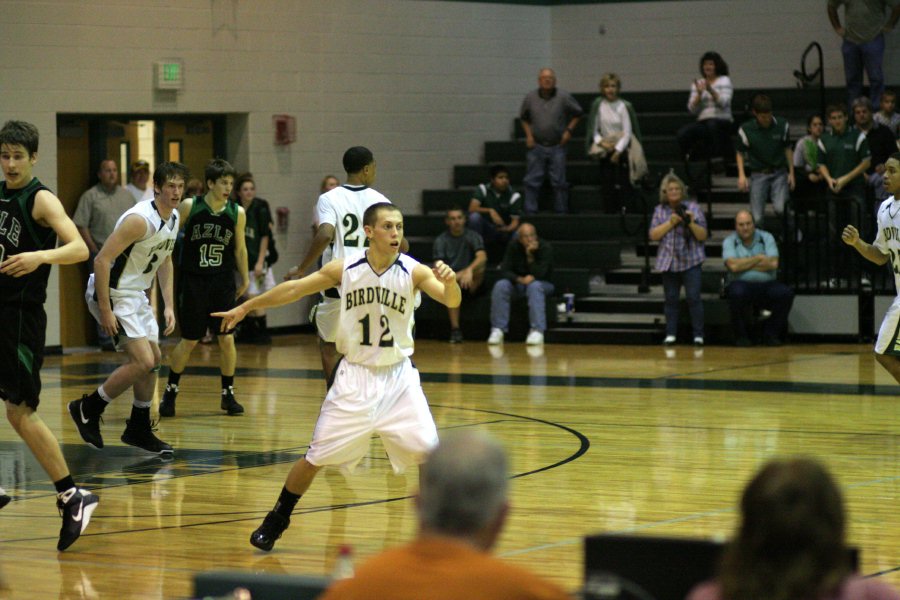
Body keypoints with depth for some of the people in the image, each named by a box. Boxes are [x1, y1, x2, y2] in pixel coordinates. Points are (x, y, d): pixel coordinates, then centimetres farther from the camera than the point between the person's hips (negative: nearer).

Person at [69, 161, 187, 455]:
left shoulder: (174, 218, 4)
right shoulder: (140, 219, -25)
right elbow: (101, 260, -26)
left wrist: (169, 305, 13)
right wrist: (105, 309, -25)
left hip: (137, 295, 10)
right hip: (113, 295, -10)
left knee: (153, 360, 14)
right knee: (143, 361, -15)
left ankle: (139, 429, 27)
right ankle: (87, 409, -1)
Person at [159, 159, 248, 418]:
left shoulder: (237, 213, -2)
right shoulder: (189, 207, -9)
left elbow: (240, 249, 9)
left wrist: (244, 280, 15)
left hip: (223, 283, 2)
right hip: (193, 282, -2)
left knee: (226, 339, -1)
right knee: (189, 341, 3)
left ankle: (228, 394, 13)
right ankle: (171, 391, 20)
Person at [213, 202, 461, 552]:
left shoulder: (414, 272, -11)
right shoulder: (345, 269, -9)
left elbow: (451, 301, -24)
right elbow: (294, 289, 3)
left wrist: (450, 282, -47)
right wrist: (245, 308, 8)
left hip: (398, 376, 0)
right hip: (355, 376, 0)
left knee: (430, 453, -11)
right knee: (315, 458, 1)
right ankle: (276, 522, 20)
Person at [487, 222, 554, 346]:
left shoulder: (545, 247, -16)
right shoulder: (513, 246, -7)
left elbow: (540, 274, -23)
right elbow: (505, 271, -10)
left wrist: (530, 255, -31)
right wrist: (520, 279, -28)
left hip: (542, 284, -2)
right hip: (517, 284, 3)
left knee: (535, 286, -38)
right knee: (500, 286, -28)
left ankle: (537, 331, -45)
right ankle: (498, 330, -27)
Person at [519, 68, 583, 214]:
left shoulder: (564, 97, -3)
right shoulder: (530, 97, 2)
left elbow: (578, 114, 9)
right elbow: (524, 118, 16)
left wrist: (569, 130, -1)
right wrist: (528, 135, 4)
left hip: (557, 146, -1)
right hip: (537, 146, 1)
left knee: (559, 183, 2)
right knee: (532, 182, -1)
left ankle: (561, 212, 11)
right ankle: (530, 213, 4)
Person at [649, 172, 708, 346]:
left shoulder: (692, 207, 2)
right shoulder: (660, 210, 8)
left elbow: (703, 235, 0)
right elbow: (653, 235, -2)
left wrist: (692, 223, -17)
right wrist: (670, 223, -12)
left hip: (690, 261, -2)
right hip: (668, 261, 3)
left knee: (694, 298, -8)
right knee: (671, 299, 5)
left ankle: (698, 335, -5)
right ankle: (670, 334, 11)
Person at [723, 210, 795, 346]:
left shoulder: (766, 238, 8)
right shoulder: (729, 242, 5)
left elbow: (773, 263, -7)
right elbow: (733, 266, -14)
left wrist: (745, 264, -7)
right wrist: (758, 259, -5)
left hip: (766, 284, 2)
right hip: (742, 283, -2)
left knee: (786, 293, -26)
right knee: (737, 293, -37)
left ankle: (771, 334, -6)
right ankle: (741, 335, -14)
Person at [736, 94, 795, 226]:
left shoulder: (782, 126, -2)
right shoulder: (746, 130, -6)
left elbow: (787, 149, 11)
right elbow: (740, 153, 7)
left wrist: (791, 173, 10)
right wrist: (741, 175, -4)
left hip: (779, 172, 0)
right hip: (758, 175, 0)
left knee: (780, 208, -19)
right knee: (757, 217, -5)